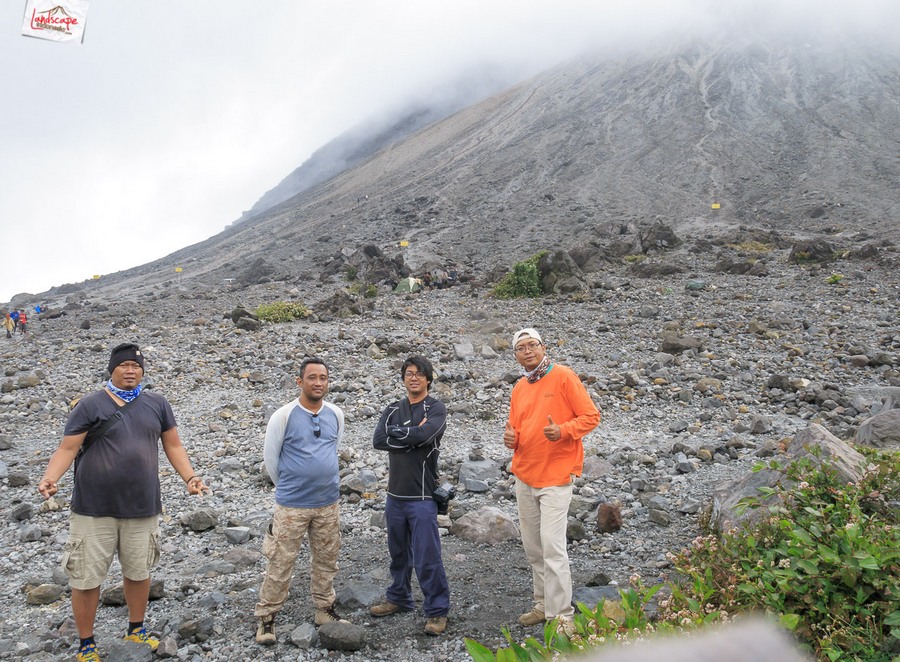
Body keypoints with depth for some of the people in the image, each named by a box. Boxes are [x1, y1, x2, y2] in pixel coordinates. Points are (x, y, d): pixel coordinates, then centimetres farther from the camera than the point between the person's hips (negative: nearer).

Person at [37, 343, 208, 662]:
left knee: (138, 572, 14)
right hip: (94, 509, -2)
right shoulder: (91, 404, -3)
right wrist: (49, 479, -23)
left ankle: (136, 631, 35)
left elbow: (173, 446, 10)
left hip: (142, 507, 3)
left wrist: (189, 476, -5)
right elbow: (67, 448, -6)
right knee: (86, 578, 3)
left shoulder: (157, 404, 6)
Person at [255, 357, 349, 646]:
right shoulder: (284, 416, -13)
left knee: (326, 559, 15)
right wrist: (288, 487, 8)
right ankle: (266, 618, 14)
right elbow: (270, 458, -3)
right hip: (292, 504, -4)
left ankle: (325, 610, 31)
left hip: (328, 503, 4)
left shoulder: (336, 415, 1)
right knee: (280, 563, 1)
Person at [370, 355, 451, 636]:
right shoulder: (392, 410, 10)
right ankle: (398, 598, 34)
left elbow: (424, 435, -24)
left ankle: (437, 610, 8)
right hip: (395, 494, 5)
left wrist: (396, 433, -9)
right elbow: (378, 440, -7)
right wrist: (412, 437, -13)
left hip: (422, 496, -5)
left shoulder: (436, 409, -4)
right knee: (398, 552, 17)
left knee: (427, 557, -4)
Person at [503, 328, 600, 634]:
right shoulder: (518, 388, 12)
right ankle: (543, 605, 25)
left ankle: (562, 617, -1)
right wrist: (511, 439, -1)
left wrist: (562, 430, -24)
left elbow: (591, 416, -8)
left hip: (555, 476, -7)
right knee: (532, 548, 12)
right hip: (524, 476, 7)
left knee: (552, 547, -10)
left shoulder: (563, 377, -7)